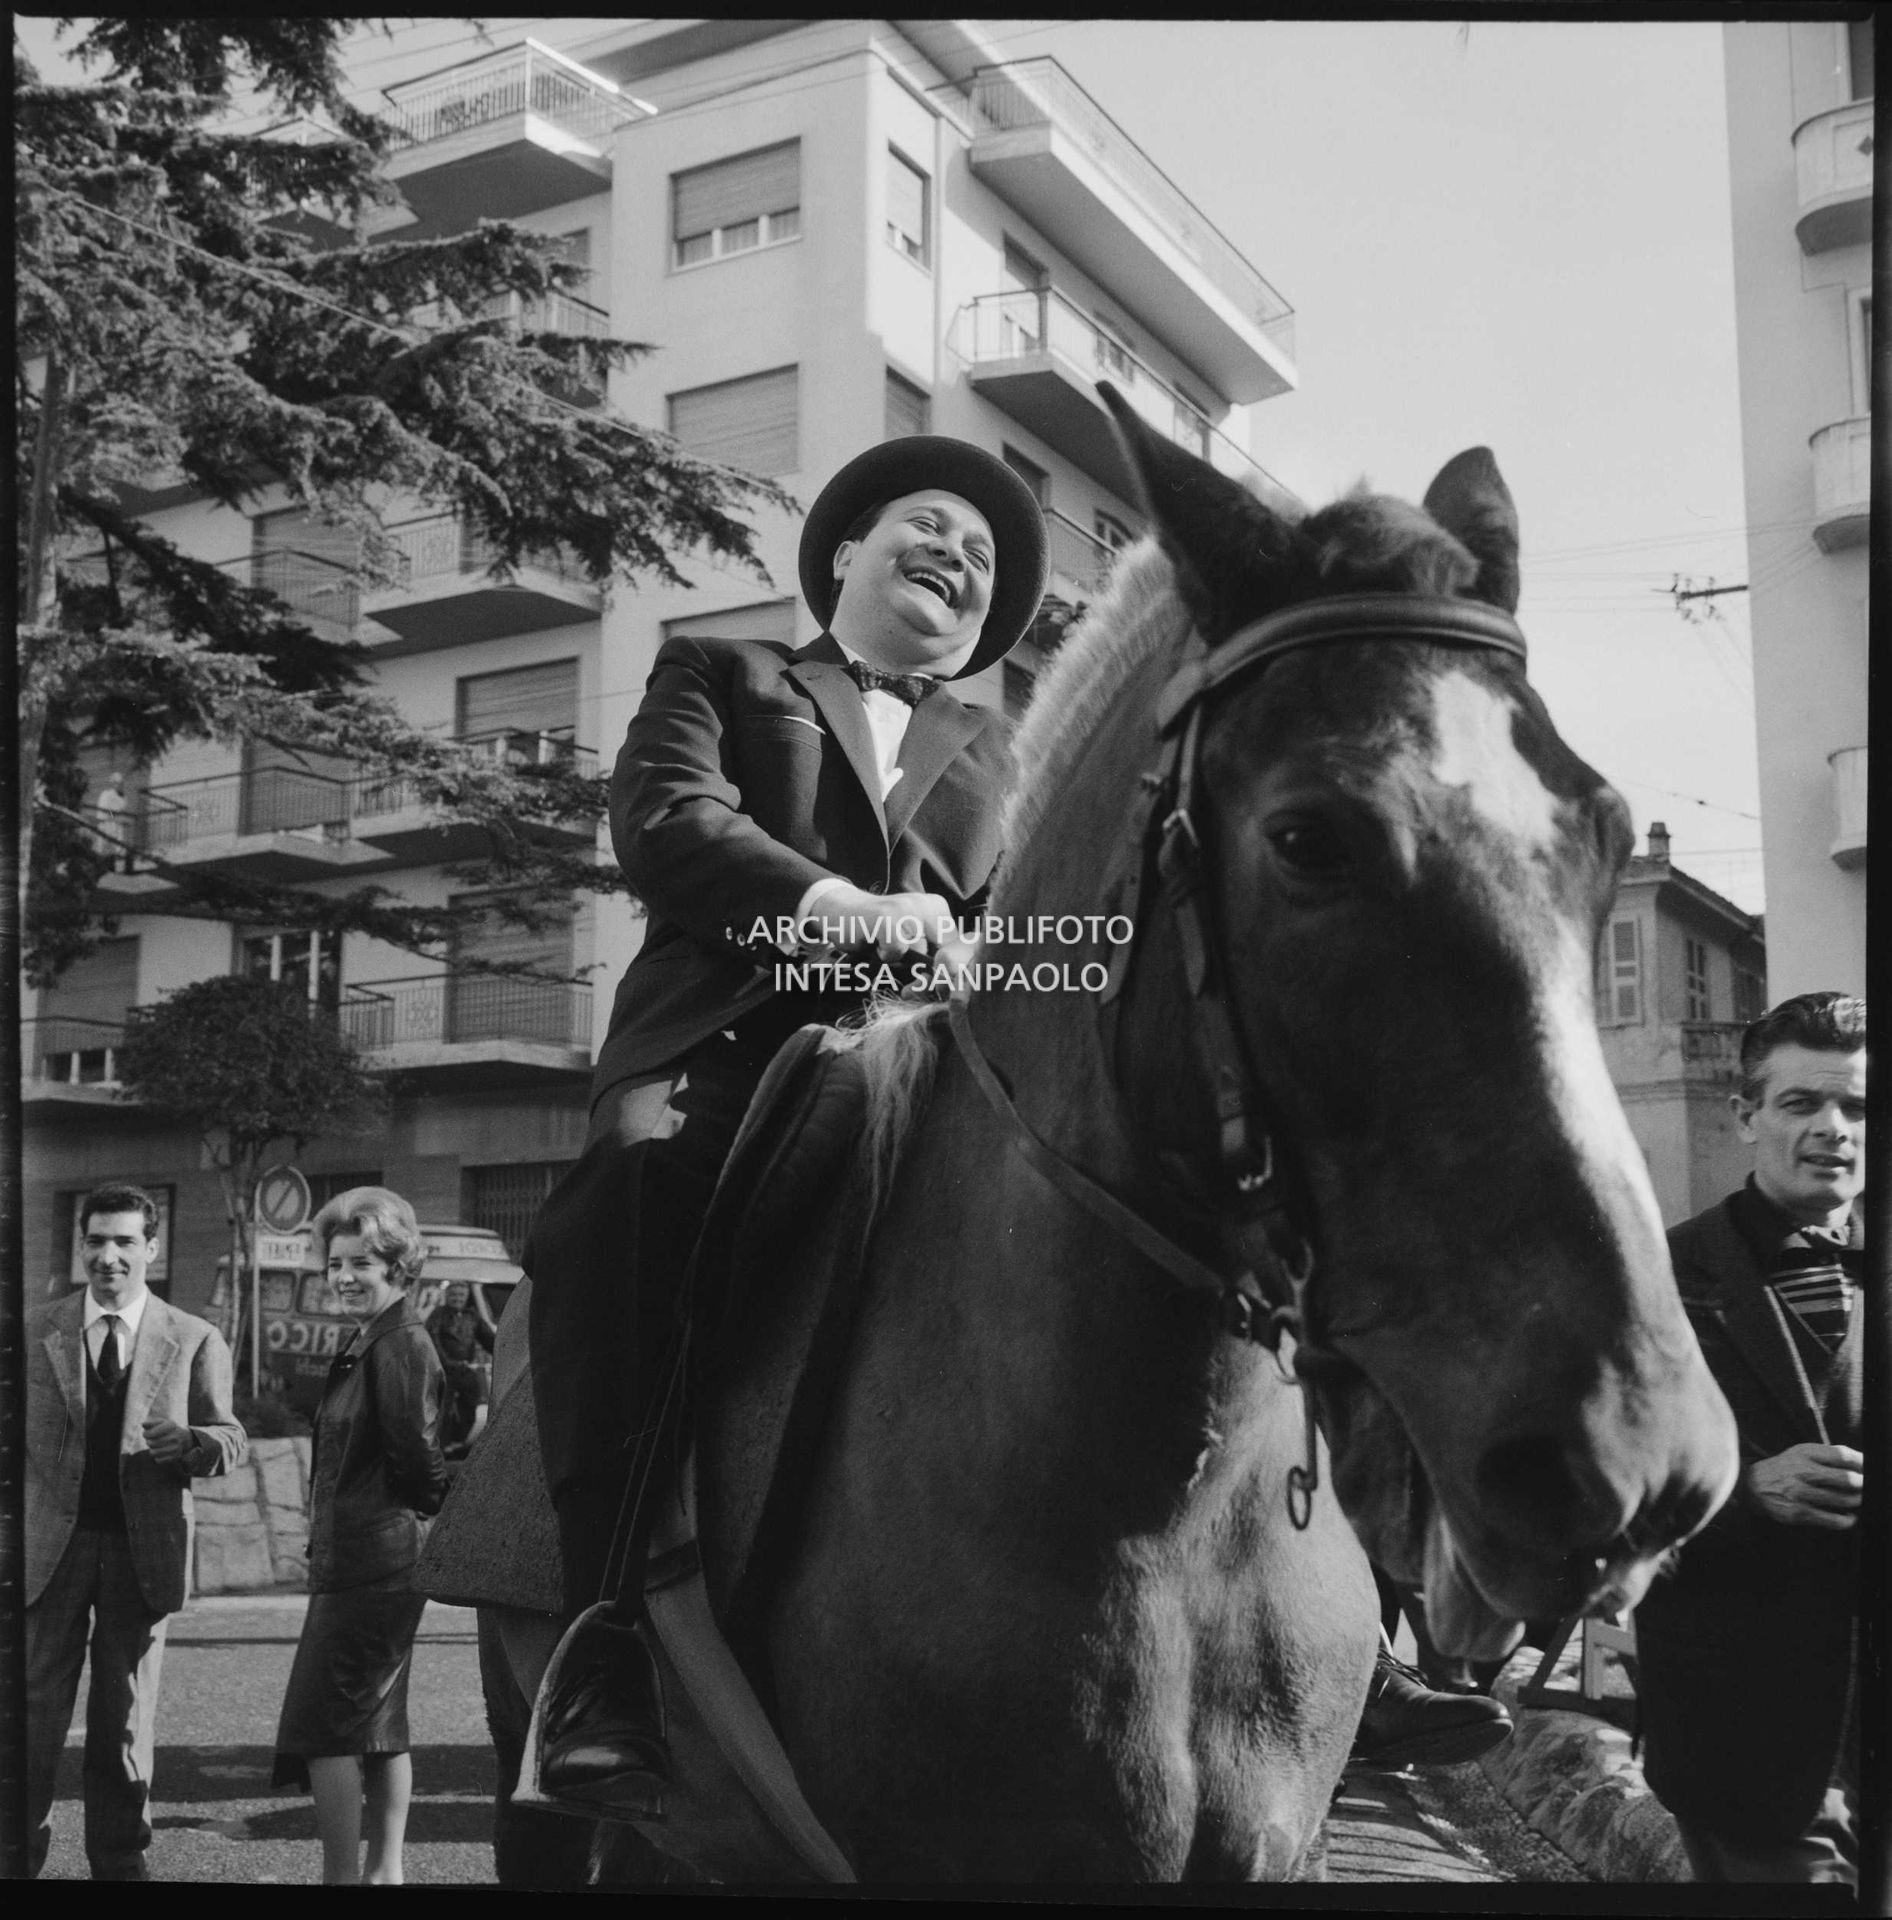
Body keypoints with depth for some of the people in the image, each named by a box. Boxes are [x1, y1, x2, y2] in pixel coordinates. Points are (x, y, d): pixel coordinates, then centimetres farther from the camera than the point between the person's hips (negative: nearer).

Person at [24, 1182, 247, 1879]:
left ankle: (120, 1859, 20)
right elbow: (14, 1436, 9)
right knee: (34, 1709, 2)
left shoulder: (194, 1341, 3)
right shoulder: (36, 1333, 6)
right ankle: (21, 1852, 15)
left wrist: (191, 1442, -22)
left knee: (127, 1712, 9)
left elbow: (230, 1438, 0)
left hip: (143, 1548, 0)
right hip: (52, 1544, 0)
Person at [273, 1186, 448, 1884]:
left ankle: (342, 1876, -2)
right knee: (378, 1725, 15)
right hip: (377, 1559, 11)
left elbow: (416, 1455, -20)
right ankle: (384, 1871, 24)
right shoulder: (371, 1342, 15)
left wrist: (442, 1506, -3)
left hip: (370, 1559, -11)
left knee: (326, 1727, -6)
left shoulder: (398, 1344, -17)